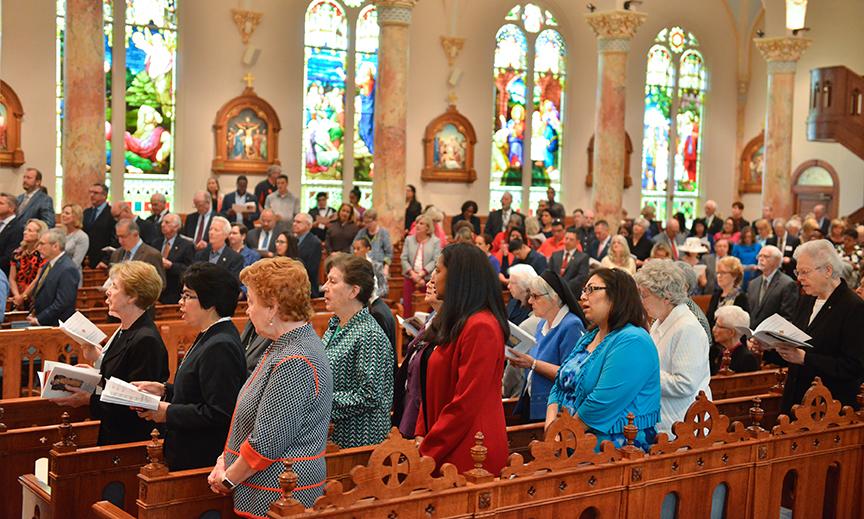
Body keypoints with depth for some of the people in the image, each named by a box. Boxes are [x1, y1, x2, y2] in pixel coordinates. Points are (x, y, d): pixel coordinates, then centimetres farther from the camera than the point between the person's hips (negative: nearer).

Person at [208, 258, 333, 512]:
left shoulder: (293, 362, -23)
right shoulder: (284, 347, 11)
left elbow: (267, 442, -22)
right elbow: (253, 419, 16)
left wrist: (228, 479, -9)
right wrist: (224, 460, 6)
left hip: (280, 499, -9)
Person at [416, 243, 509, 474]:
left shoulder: (480, 327, -18)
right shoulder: (454, 323, 12)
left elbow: (466, 403, -20)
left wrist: (428, 452, -15)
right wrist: (421, 436, 6)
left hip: (469, 455, -9)